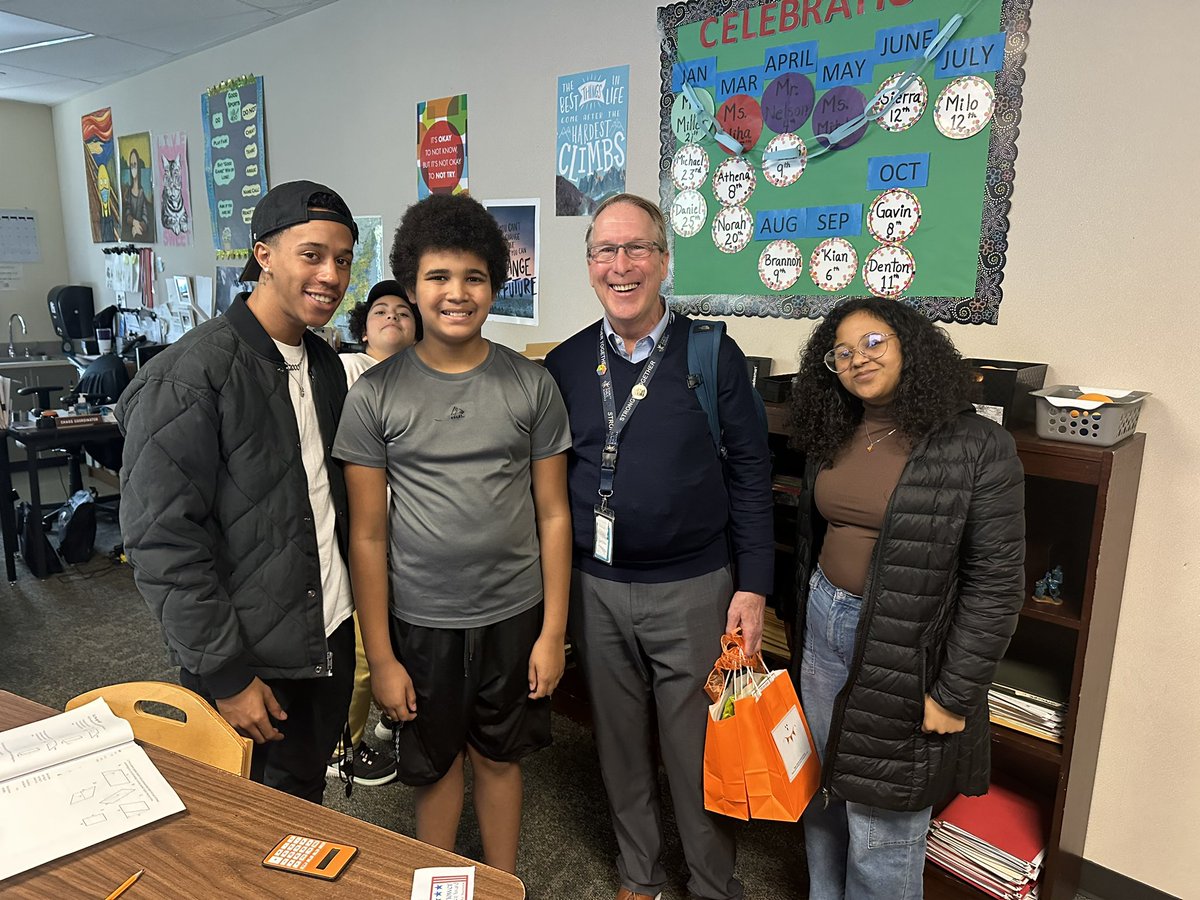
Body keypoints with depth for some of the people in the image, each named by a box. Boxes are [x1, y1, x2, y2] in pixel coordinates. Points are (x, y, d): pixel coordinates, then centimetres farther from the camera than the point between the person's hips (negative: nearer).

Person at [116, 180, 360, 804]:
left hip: (331, 637, 7)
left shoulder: (325, 365, 6)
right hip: (247, 661, -6)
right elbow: (162, 542, -20)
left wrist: (349, 604, 12)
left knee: (308, 801, 23)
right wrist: (226, 675, -17)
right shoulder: (188, 377, -19)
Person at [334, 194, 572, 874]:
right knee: (437, 765, 19)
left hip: (514, 615, 1)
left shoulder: (532, 386, -5)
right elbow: (369, 535, -5)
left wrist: (554, 631, -3)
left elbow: (553, 515, -1)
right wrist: (380, 656, -5)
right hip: (421, 621, 0)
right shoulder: (376, 395, -7)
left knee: (500, 757, 19)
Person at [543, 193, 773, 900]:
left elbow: (750, 477, -4)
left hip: (693, 589, -3)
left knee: (698, 753, 11)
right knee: (621, 745, 18)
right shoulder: (566, 364, 2)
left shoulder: (714, 356, -6)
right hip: (596, 588, 3)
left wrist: (752, 587, -8)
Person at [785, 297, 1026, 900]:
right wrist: (804, 627, 14)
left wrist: (955, 695, -13)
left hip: (903, 651, -5)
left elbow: (996, 583, -13)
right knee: (823, 789, 20)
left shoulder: (977, 449, -14)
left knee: (880, 820, 7)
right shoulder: (831, 439, 4)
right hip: (824, 627, 6)